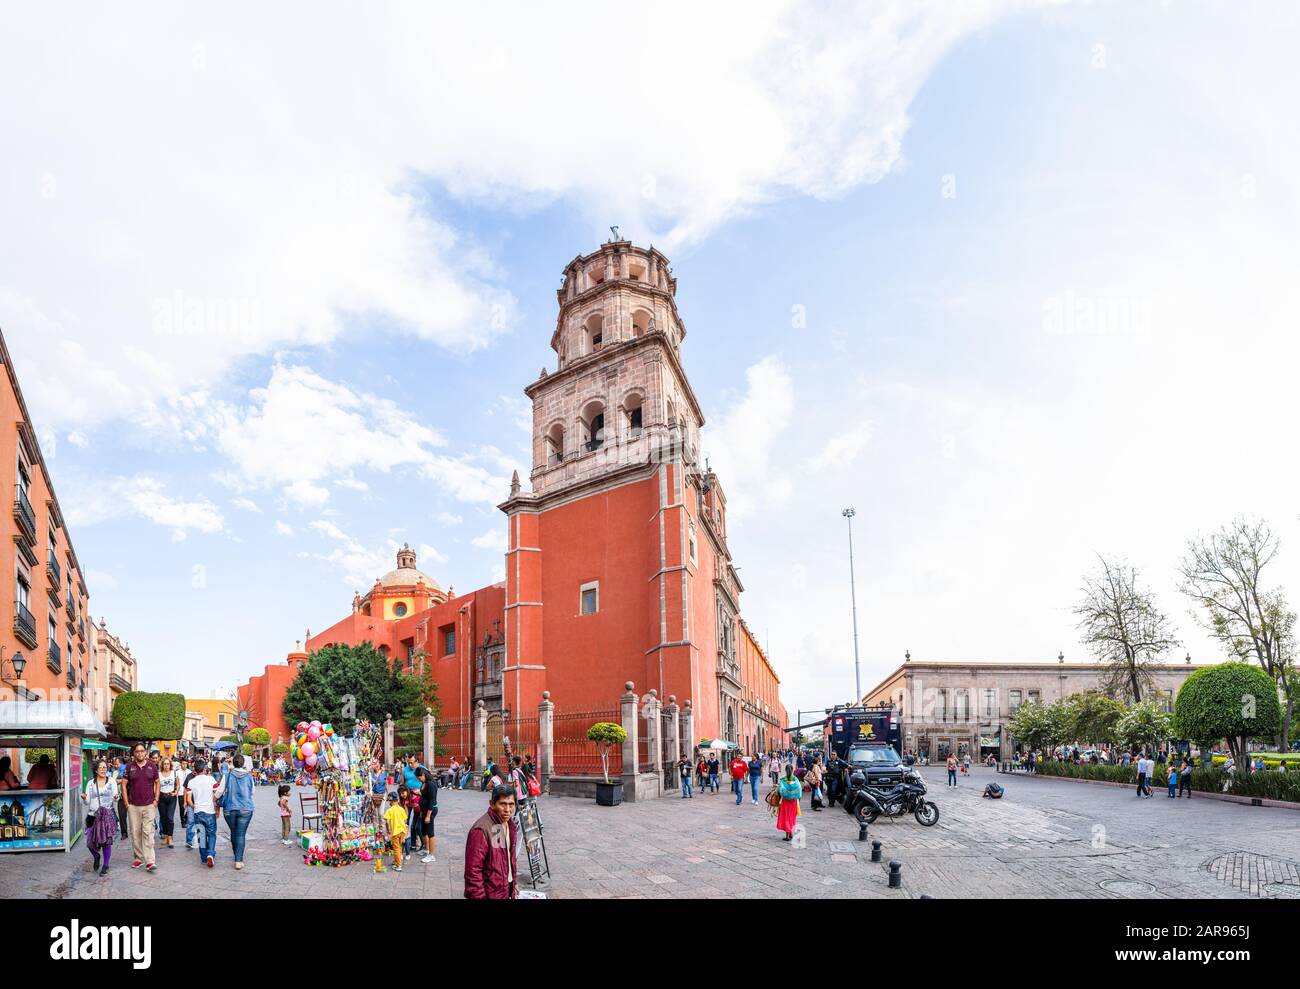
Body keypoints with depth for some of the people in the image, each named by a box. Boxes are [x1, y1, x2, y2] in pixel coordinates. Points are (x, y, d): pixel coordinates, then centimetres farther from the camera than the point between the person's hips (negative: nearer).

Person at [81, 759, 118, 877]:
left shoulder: (112, 781, 6)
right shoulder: (90, 784, 10)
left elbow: (114, 800, 4)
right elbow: (87, 802, 7)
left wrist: (116, 798, -19)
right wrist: (84, 798, -15)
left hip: (108, 815, -1)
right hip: (93, 815, 2)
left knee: (106, 841, -4)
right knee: (90, 843, -3)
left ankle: (105, 865, 12)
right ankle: (96, 856, 30)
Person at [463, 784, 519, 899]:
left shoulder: (510, 825, 3)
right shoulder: (481, 830, -23)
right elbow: (473, 871, -22)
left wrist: (514, 882, 16)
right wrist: (478, 897, -21)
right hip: (490, 894, -8)